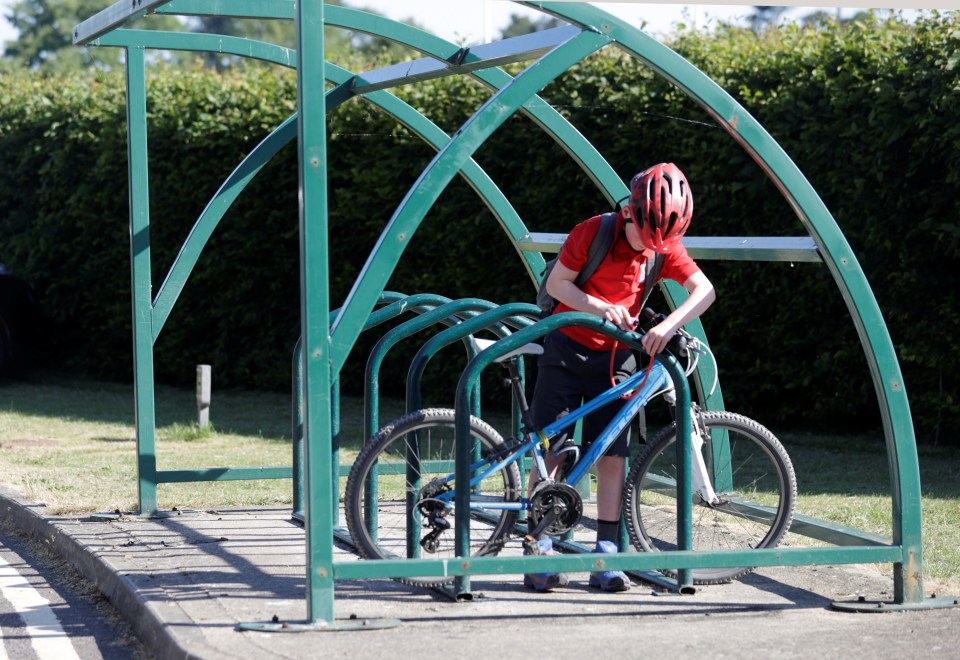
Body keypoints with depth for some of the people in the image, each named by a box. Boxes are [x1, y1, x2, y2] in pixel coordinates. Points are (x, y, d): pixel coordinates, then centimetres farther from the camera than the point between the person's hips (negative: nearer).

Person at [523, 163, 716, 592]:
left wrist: (670, 324, -34)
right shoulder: (593, 232, -15)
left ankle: (605, 556, 0)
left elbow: (704, 290, -16)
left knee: (613, 456, -3)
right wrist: (599, 306, -27)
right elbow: (556, 283, -11)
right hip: (567, 350, -2)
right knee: (550, 451, -4)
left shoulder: (665, 247, -8)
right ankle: (539, 550, 0)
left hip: (616, 358, 3)